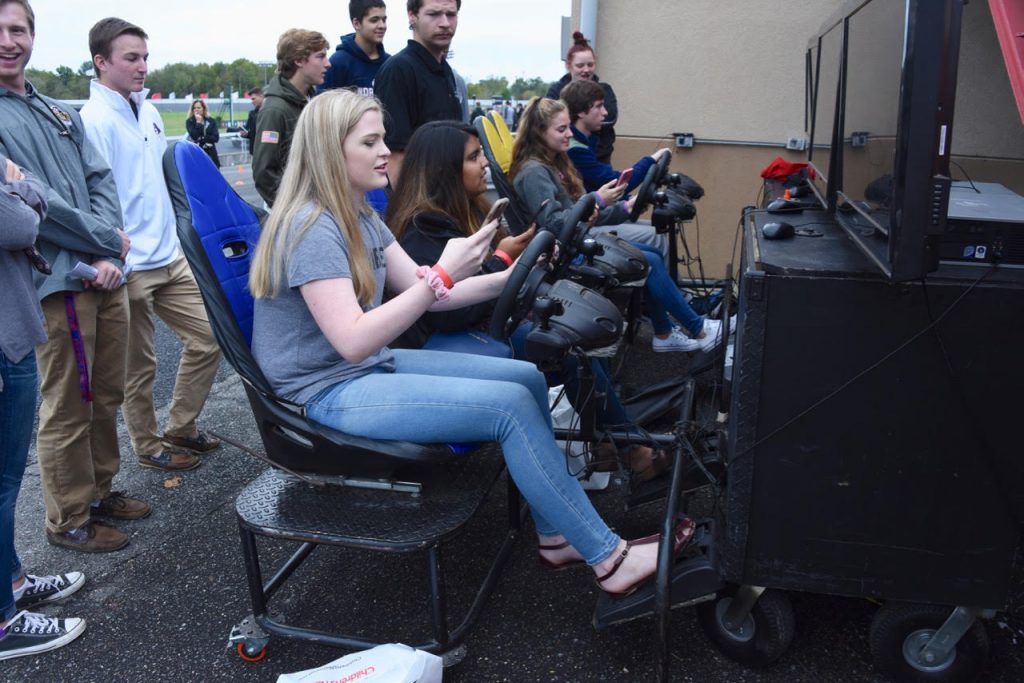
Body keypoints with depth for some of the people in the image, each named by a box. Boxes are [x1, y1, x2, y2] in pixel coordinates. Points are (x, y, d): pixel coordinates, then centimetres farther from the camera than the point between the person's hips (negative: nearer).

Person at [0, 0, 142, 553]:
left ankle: (98, 490, 34)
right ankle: (69, 521, 18)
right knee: (67, 409, 2)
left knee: (106, 396, 16)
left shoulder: (61, 113, 16)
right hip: (58, 283, -7)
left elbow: (100, 180, 10)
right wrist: (107, 241, -8)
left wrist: (107, 255, -6)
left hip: (106, 276, 7)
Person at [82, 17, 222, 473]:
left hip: (170, 258, 8)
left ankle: (180, 428, 27)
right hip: (131, 268, -8)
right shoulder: (94, 120, -14)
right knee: (139, 366, 7)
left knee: (207, 338, 11)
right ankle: (148, 447, 26)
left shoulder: (149, 112, 11)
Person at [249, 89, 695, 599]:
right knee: (511, 406, -21)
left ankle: (556, 536, 7)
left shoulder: (359, 217, 9)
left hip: (372, 366, 9)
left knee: (527, 378, -1)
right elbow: (353, 341, -28)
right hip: (326, 393, -9)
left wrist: (515, 276, -3)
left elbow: (424, 295, 8)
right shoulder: (311, 229, -20)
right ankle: (608, 559, -9)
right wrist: (442, 275, -29)